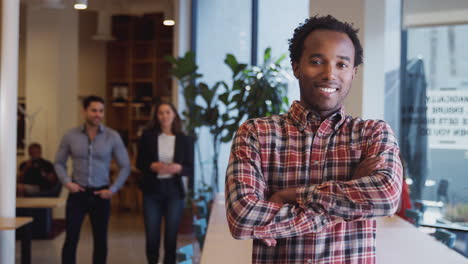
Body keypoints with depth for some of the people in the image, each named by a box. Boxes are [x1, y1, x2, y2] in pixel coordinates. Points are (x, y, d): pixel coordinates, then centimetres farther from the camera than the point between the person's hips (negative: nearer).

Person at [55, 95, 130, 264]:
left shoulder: (112, 137, -3)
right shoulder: (71, 136, -2)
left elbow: (125, 166, 2)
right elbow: (59, 163, 9)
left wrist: (113, 189, -6)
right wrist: (67, 182, -7)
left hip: (100, 194, 1)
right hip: (77, 193, 0)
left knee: (100, 240, 8)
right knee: (71, 239, -4)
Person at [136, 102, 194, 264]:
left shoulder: (184, 140, 0)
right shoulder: (148, 136, 0)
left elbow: (190, 170, 1)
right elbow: (139, 163, 3)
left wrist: (178, 168, -20)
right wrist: (153, 166, -16)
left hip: (174, 192, 0)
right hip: (152, 191, 0)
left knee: (171, 235, 4)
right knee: (151, 235, 3)